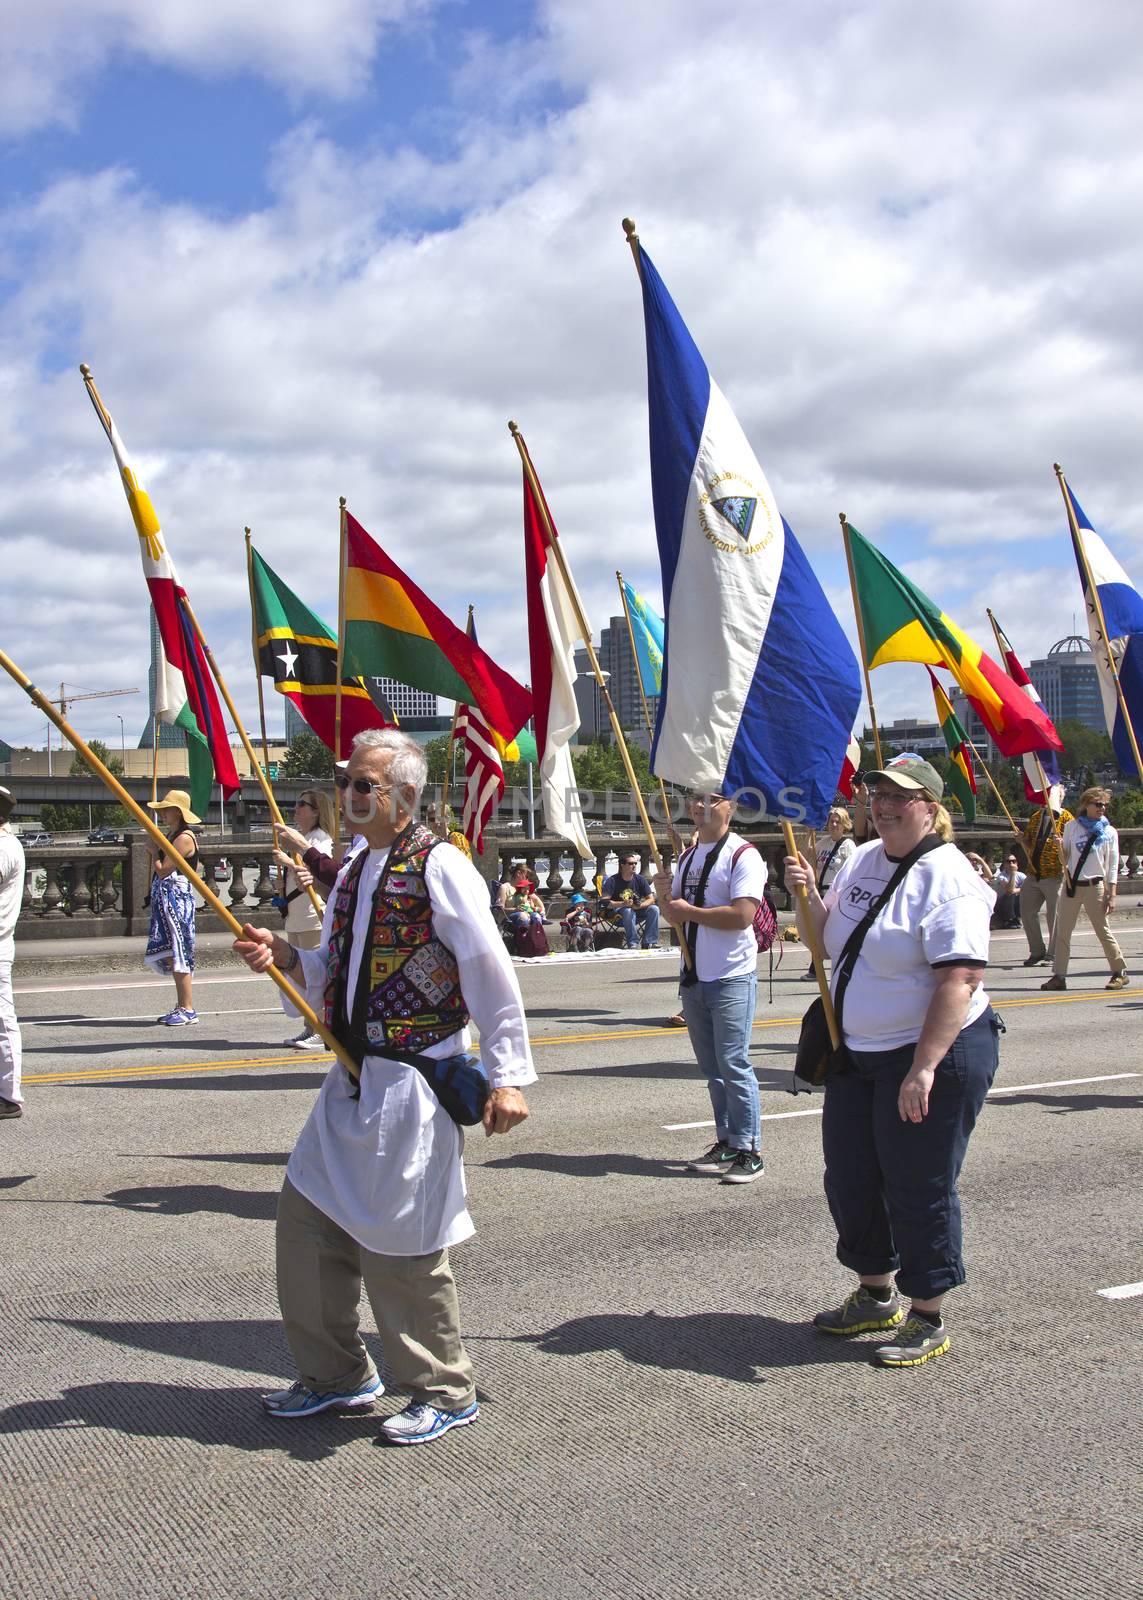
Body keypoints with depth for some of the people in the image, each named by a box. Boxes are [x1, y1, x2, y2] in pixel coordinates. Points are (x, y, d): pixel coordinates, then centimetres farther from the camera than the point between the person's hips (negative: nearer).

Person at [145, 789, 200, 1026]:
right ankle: (182, 1007, 17)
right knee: (172, 955, 11)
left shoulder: (184, 838, -14)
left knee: (176, 954, -10)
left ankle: (188, 1010, -8)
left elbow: (162, 870, -16)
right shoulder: (171, 835, 17)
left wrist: (153, 851, -2)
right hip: (166, 900, 10)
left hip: (176, 898, -10)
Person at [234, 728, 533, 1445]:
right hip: (353, 1081, 9)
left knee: (401, 1246, -2)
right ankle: (337, 1374, 29)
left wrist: (509, 1076, -16)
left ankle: (446, 1394, 17)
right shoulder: (354, 871, 13)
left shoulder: (440, 867, -13)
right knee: (307, 1221, 11)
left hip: (414, 1083, -9)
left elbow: (492, 977, -14)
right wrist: (287, 955, 1)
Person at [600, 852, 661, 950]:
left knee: (654, 909, -20)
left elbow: (651, 899, -1)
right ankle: (633, 944, -33)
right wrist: (623, 904, -33)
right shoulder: (613, 881, -11)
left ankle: (649, 943, -19)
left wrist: (640, 905, -24)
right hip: (618, 913, -4)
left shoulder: (640, 879, 1)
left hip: (637, 910, 4)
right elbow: (603, 902, -20)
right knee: (628, 911, -37)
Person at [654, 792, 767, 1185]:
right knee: (711, 1067, 12)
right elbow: (676, 919, 20)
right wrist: (665, 895, -1)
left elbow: (743, 915, -22)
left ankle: (749, 1150, 0)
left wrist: (689, 911, -15)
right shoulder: (687, 858, 15)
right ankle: (726, 1144, 20)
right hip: (693, 977, 8)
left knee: (733, 1064, -7)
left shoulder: (742, 855, -10)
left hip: (731, 979, -8)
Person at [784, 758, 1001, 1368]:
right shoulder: (861, 861, 8)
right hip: (858, 1054, 9)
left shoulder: (947, 878, -18)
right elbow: (826, 939, 19)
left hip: (934, 1055, -9)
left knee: (918, 1189, 0)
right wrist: (805, 895, -1)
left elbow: (960, 979, -26)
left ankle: (927, 1321, 18)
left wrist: (924, 1068, -30)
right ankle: (875, 1296, 36)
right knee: (850, 1179, 16)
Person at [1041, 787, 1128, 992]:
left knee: (1102, 930, -2)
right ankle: (1059, 976, 4)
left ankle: (1120, 972, 12)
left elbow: (1112, 866, 1)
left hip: (1095, 885, -2)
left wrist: (1111, 895, -4)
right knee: (1062, 931, 0)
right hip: (1071, 884, 2)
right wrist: (1060, 846, -12)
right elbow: (1065, 857, 10)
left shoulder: (1109, 832, 2)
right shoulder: (1072, 826, 6)